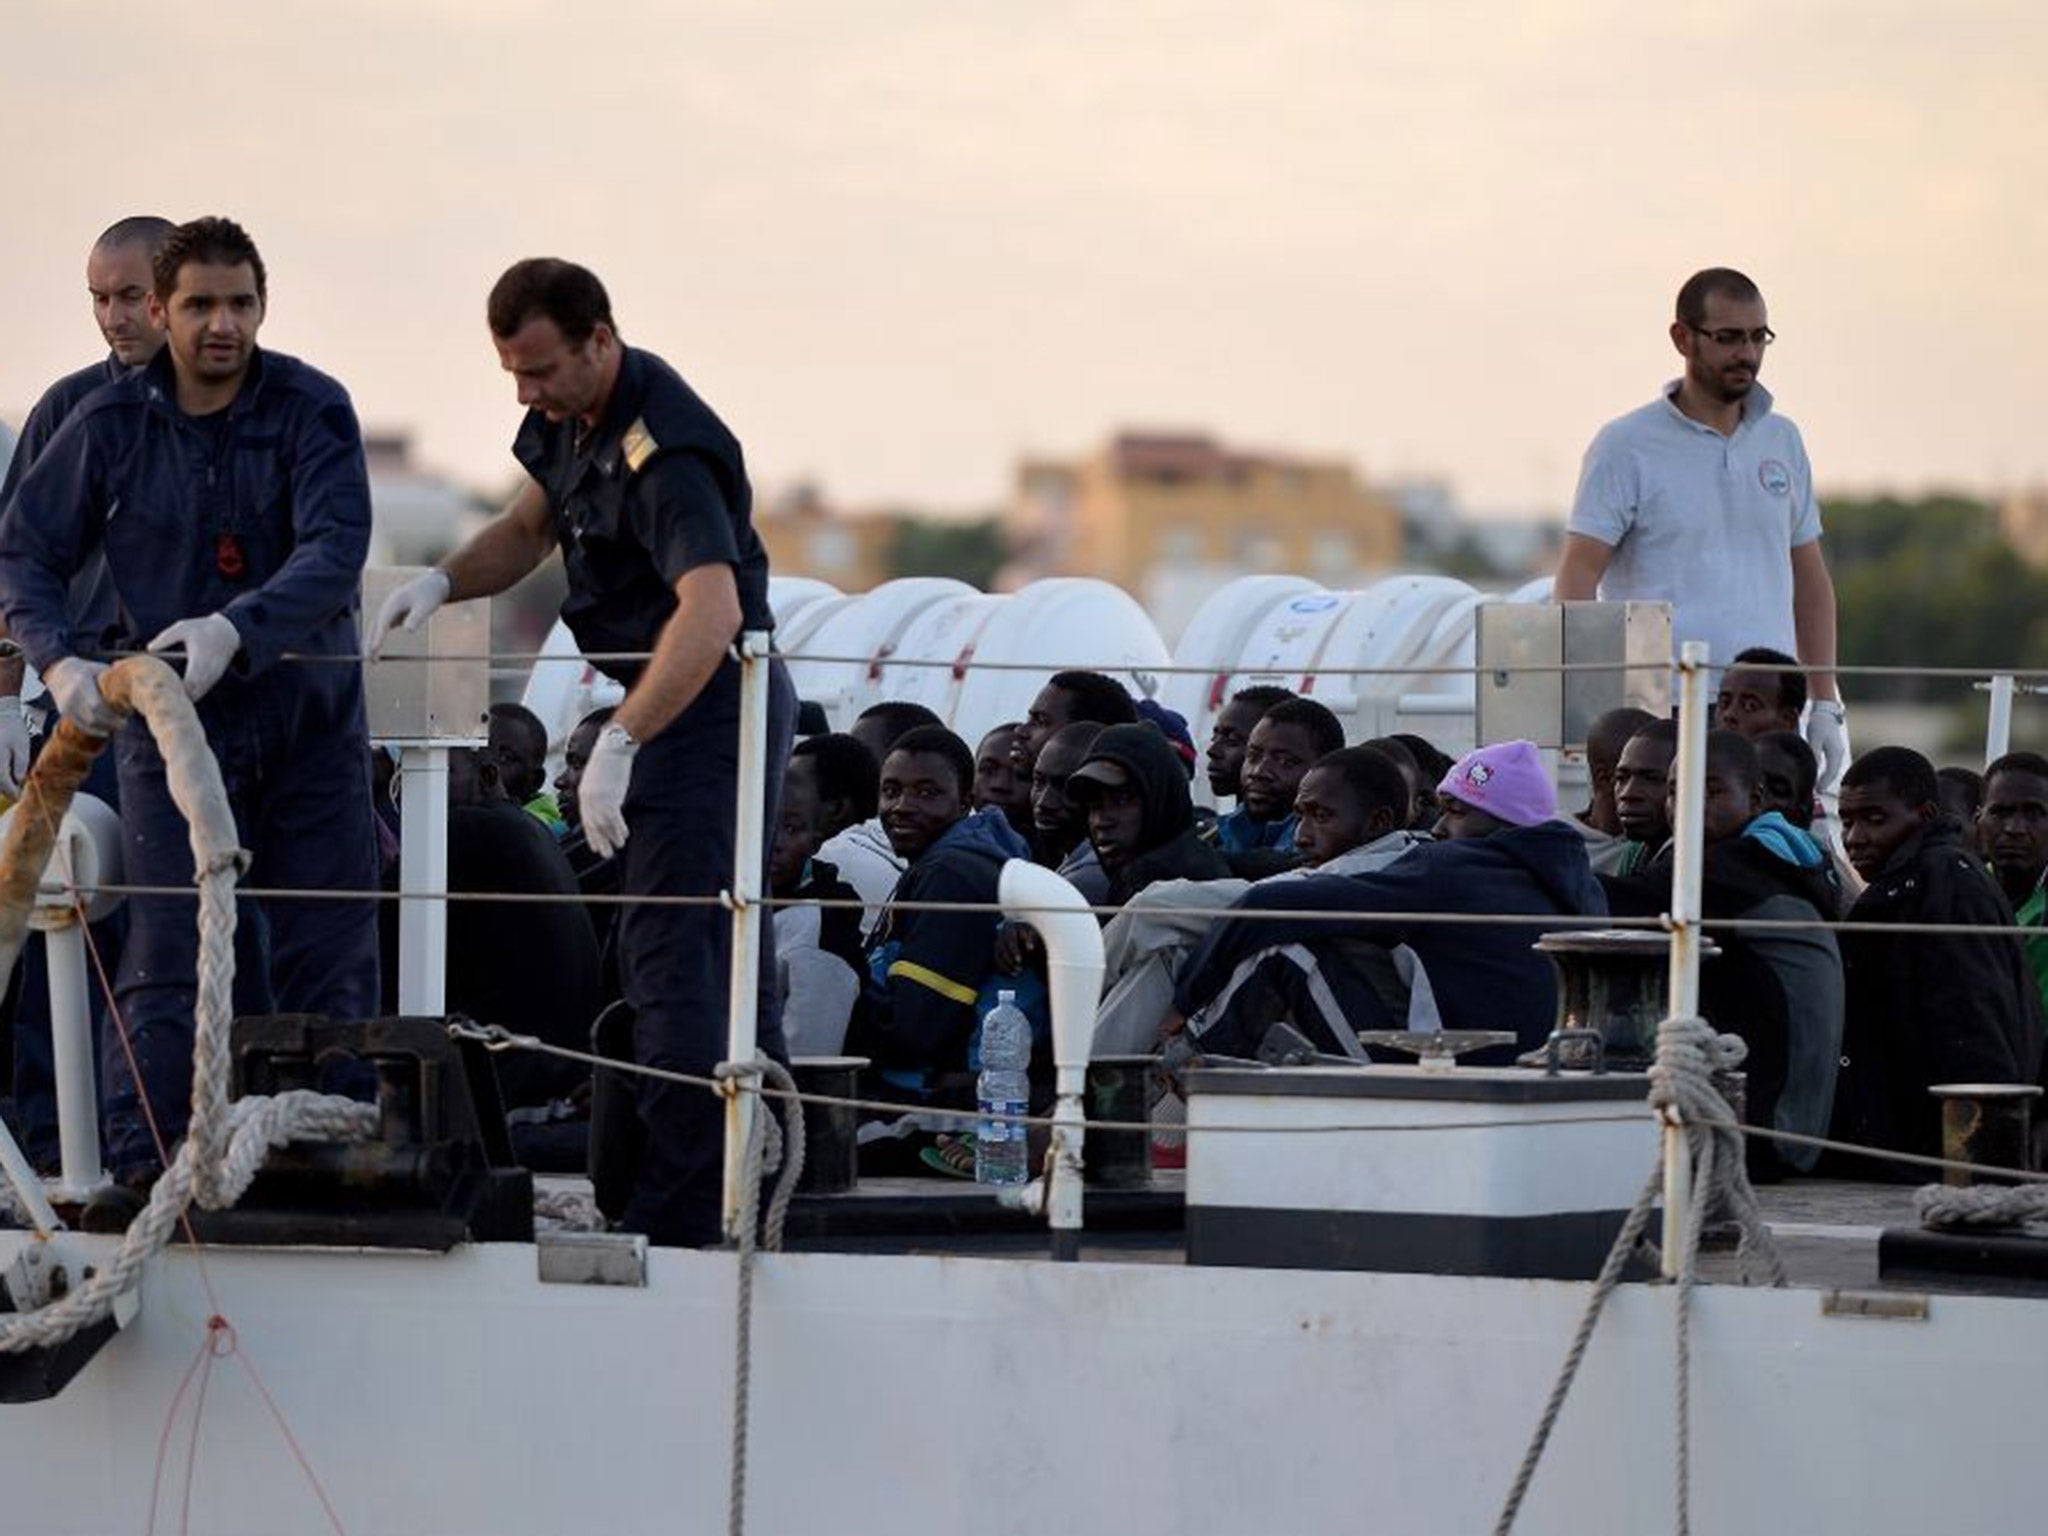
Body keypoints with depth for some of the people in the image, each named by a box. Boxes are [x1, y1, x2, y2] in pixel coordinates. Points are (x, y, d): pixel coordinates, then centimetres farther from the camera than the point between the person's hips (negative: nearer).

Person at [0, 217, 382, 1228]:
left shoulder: (311, 411, -8)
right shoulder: (110, 423, -2)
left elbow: (336, 550, -20)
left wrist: (236, 630, -36)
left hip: (308, 711, 0)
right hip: (167, 720, 0)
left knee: (329, 953, 4)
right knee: (169, 953, -9)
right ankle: (142, 1166, -10)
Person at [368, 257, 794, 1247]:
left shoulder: (662, 450, -28)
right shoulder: (570, 417, 4)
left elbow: (712, 613, -40)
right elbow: (526, 531, 17)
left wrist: (620, 742, -46)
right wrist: (441, 584, -4)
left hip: (709, 708, -11)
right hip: (673, 700, 11)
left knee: (672, 959, -12)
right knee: (728, 952, 17)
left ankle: (674, 1218, -13)